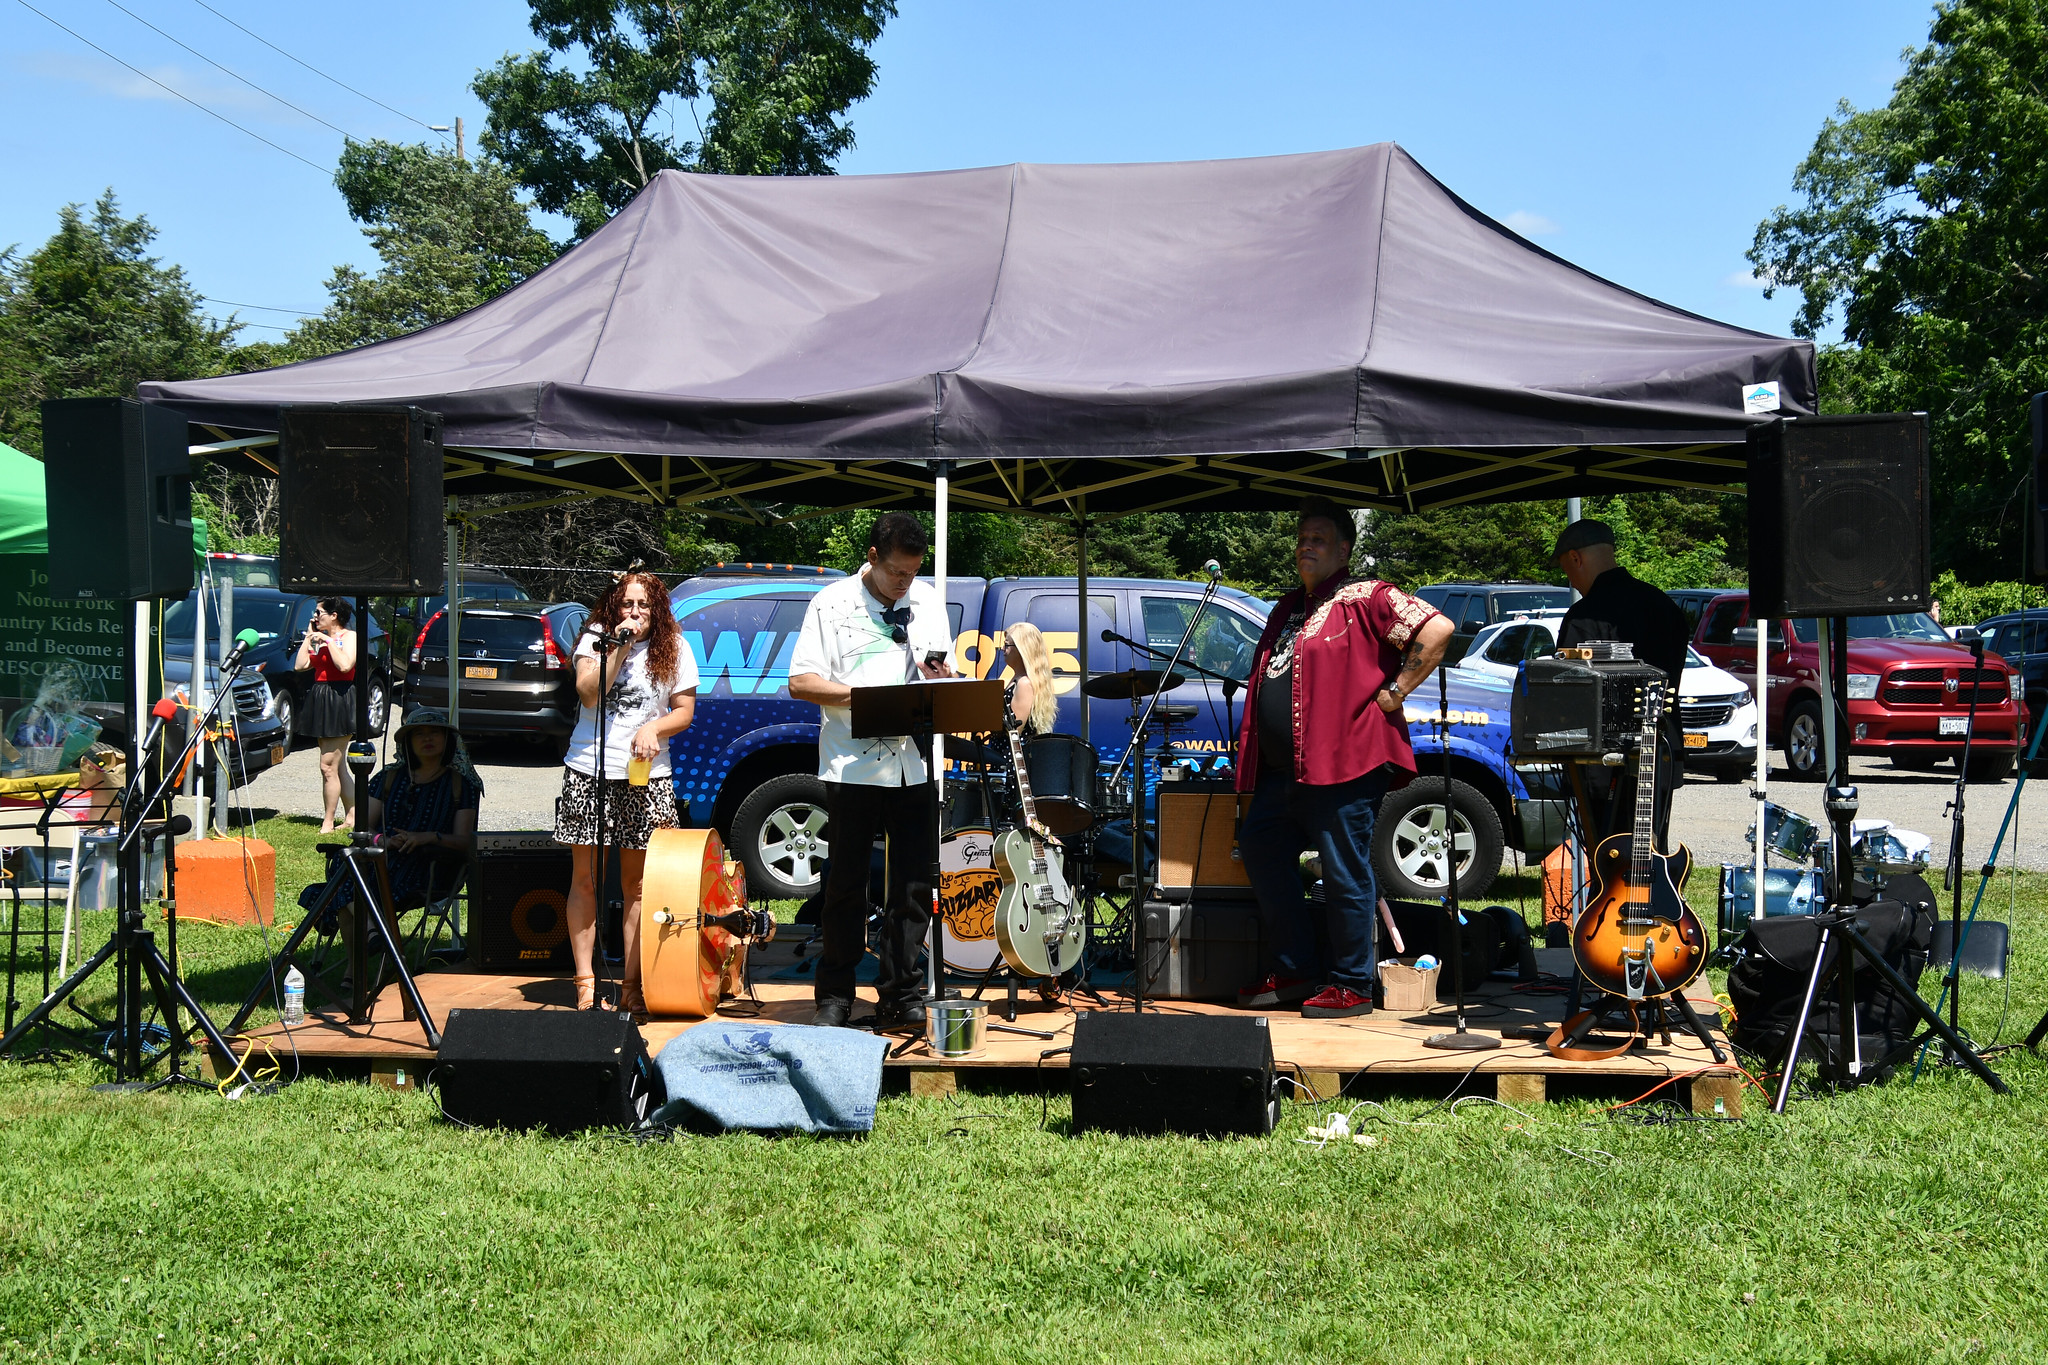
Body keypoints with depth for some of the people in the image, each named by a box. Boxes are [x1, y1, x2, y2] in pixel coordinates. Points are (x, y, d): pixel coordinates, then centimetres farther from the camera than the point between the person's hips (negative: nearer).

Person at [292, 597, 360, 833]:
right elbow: (300, 665, 12)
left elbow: (345, 665, -22)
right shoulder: (320, 639, 19)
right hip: (320, 702, 9)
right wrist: (309, 638, 11)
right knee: (338, 766, 11)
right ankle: (351, 816, 17)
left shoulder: (350, 637, -5)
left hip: (340, 701, -9)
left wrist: (329, 641, -15)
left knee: (328, 766, -10)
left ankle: (328, 823, -6)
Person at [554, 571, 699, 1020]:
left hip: (647, 776, 0)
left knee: (636, 884, 2)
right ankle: (586, 981, 8)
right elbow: (589, 694, -10)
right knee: (586, 879, 2)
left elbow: (685, 710, 7)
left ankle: (632, 985, 8)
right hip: (589, 771, 0)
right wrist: (618, 648, -15)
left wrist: (654, 728, -11)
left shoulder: (674, 649, 5)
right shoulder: (595, 638, 3)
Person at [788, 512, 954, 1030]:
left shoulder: (927, 600, 13)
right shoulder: (832, 603, 0)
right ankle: (835, 996, 14)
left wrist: (941, 677, -4)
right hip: (852, 766, -3)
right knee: (845, 885, 4)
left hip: (915, 766, 3)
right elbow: (800, 682, -5)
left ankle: (899, 994, 12)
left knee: (914, 885, 3)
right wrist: (865, 696, -15)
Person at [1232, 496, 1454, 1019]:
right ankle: (1297, 970, 20)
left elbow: (1436, 629, -17)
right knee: (1259, 849, 11)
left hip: (1343, 763, -9)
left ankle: (1351, 985, 8)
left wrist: (1394, 693, -15)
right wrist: (1252, 766, 22)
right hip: (1282, 769, 9)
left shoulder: (1365, 598, -7)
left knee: (1345, 874, -3)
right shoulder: (1286, 610, 20)